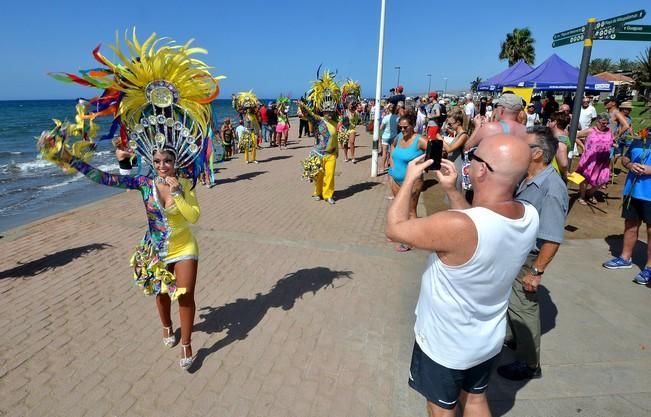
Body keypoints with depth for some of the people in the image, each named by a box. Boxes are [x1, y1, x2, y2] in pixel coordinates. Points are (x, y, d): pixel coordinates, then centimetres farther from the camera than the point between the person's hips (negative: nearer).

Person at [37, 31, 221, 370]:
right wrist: (70, 159, -18)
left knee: (185, 296, -2)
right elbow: (103, 178, -13)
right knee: (161, 292, 20)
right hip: (155, 250, 2)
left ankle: (186, 345, 15)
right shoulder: (144, 182, -11)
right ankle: (167, 329, 46)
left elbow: (194, 216, -18)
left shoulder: (185, 183, -13)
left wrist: (177, 193, -25)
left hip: (184, 249, -2)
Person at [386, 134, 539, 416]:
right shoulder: (530, 216, -16)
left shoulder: (456, 226, -39)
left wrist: (410, 179, -13)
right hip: (488, 339, 6)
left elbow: (395, 229, -23)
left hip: (446, 344, -5)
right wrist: (451, 190, -2)